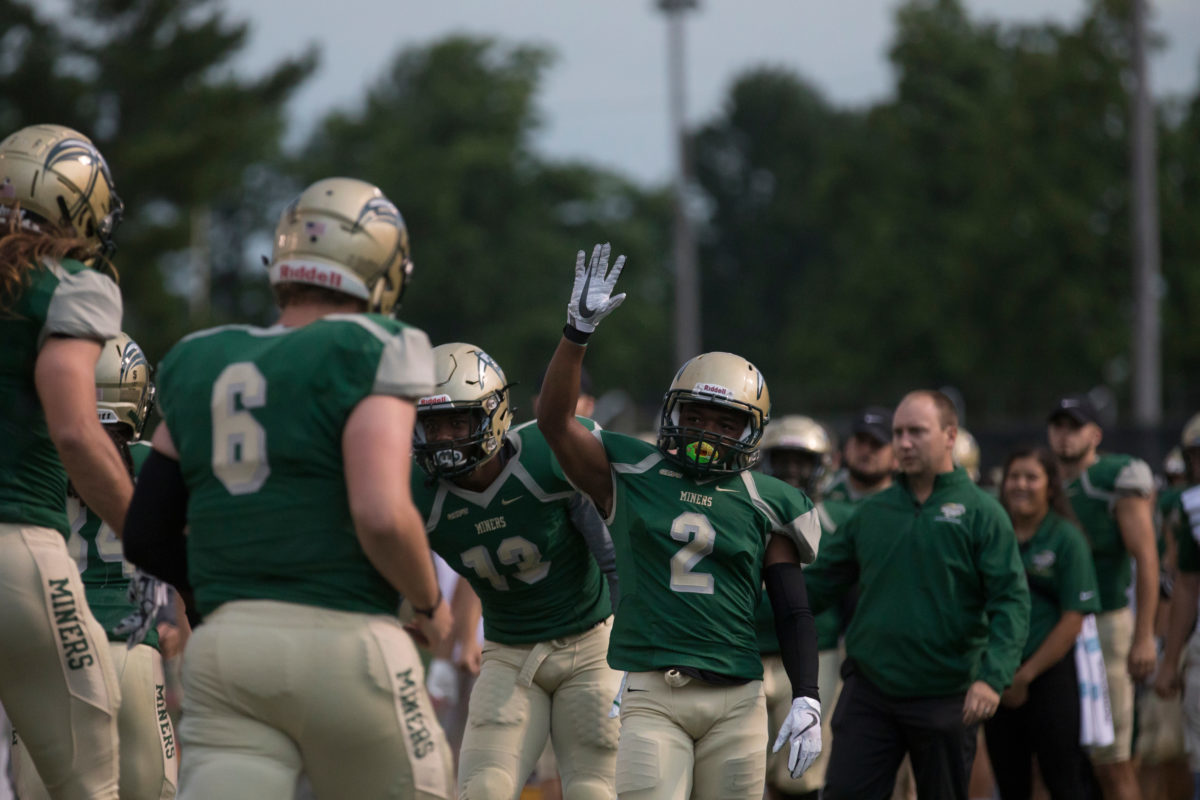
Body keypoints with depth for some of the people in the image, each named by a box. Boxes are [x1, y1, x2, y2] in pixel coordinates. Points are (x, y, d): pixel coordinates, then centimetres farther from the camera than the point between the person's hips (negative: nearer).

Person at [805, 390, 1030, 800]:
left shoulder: (980, 513, -4)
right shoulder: (872, 512, 8)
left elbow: (1011, 602, -11)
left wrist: (992, 676, -24)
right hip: (869, 690, 3)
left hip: (946, 697, -3)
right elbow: (818, 585, 13)